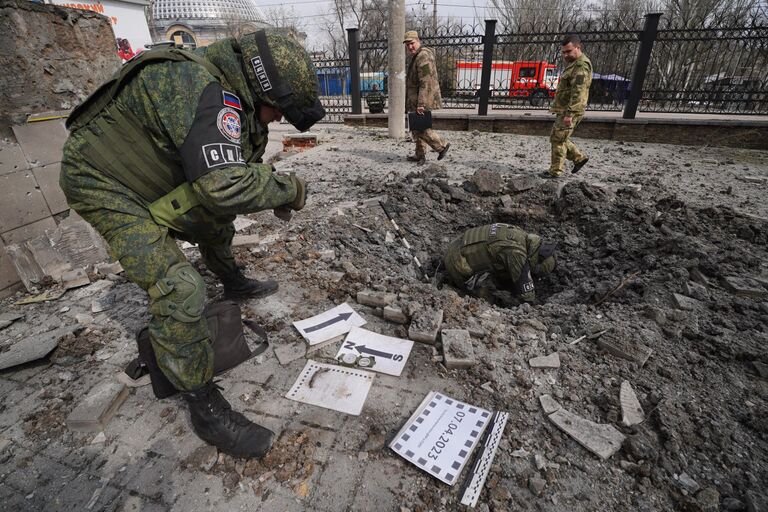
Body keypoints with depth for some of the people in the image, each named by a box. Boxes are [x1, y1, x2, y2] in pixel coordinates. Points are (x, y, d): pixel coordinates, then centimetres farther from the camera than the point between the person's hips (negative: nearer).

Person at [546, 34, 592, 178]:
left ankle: (555, 171, 1)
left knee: (558, 139, -6)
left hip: (570, 112, -10)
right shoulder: (574, 64, 20)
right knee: (558, 138, 15)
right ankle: (579, 157, 23)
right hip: (565, 110, 10)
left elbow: (578, 92, -24)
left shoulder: (581, 65, -14)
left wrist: (569, 113, -29)